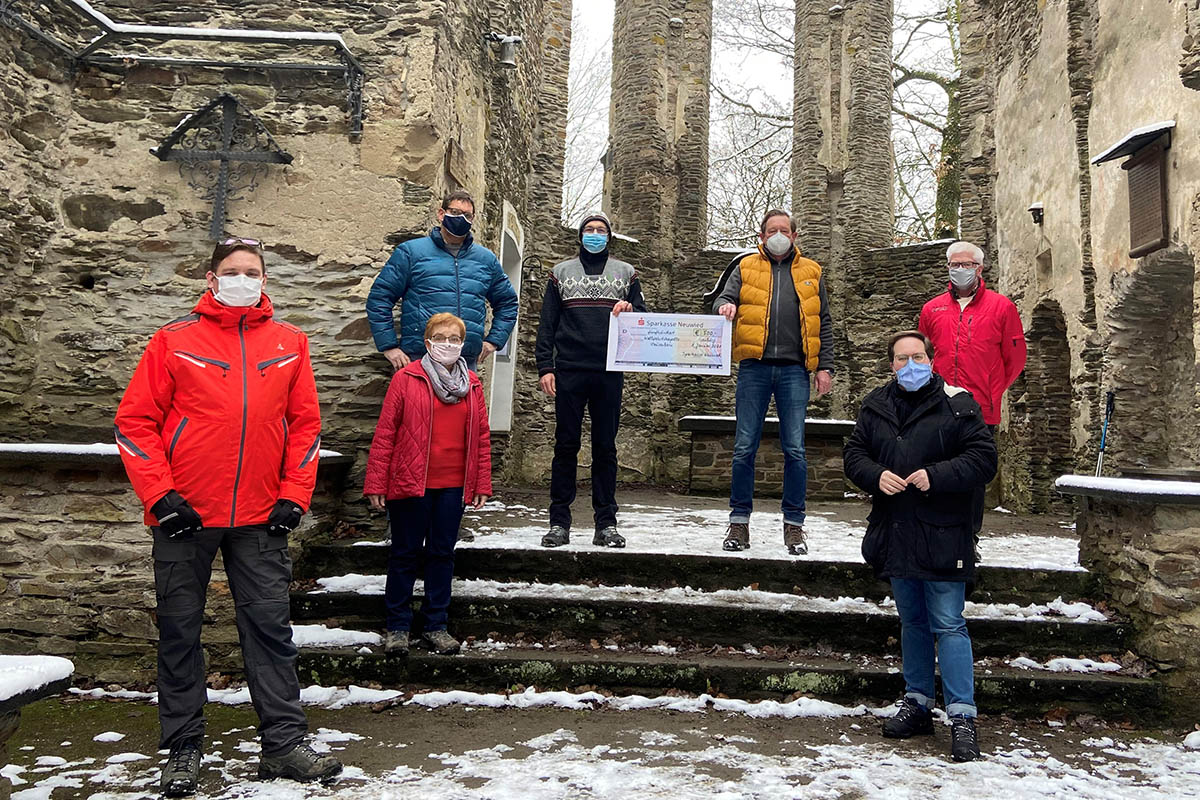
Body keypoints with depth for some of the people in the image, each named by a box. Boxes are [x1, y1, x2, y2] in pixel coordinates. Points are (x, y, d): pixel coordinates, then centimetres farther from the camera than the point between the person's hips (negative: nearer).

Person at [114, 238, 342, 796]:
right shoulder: (174, 340, 0)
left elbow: (305, 423, 7)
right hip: (186, 514, -1)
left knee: (270, 626, 4)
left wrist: (294, 496, -1)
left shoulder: (289, 343, 6)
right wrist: (159, 495, -8)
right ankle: (183, 749, 23)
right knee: (180, 630, 8)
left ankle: (284, 744, 13)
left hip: (260, 518, 1)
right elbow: (135, 420, -1)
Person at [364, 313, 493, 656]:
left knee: (442, 553, 11)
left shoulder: (472, 385, 8)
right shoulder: (406, 378, -3)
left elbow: (482, 437, 10)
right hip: (409, 484, -3)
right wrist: (375, 483, -7)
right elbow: (385, 433, -4)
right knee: (405, 554, 7)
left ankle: (436, 626, 23)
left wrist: (482, 484, 7)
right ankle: (397, 627, 21)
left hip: (453, 486, 3)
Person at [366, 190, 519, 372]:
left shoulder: (487, 259, 17)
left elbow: (508, 303, 28)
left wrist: (493, 341, 14)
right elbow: (379, 298, 4)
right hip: (418, 359, -3)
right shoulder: (411, 251, 6)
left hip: (467, 362, 3)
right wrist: (389, 346, -3)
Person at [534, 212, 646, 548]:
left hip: (609, 372, 1)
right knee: (566, 445, 0)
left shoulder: (625, 272, 15)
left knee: (605, 447, 3)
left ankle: (606, 524, 8)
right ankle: (559, 523, 6)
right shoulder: (561, 272, 14)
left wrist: (630, 310, -10)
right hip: (569, 370, 0)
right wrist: (545, 367, -2)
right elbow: (547, 323, 9)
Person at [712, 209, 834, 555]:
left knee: (795, 450, 0)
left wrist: (824, 367, 5)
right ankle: (739, 522, 10)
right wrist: (725, 307, -20)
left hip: (794, 370, 1)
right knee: (745, 448, 0)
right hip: (754, 367, 0)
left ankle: (794, 525, 11)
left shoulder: (810, 272, 16)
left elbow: (823, 323, 14)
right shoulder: (745, 267, 14)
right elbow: (724, 297, 5)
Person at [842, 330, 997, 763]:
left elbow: (983, 459, -7)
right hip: (894, 533, 5)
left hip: (942, 536, -5)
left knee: (948, 625, -4)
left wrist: (936, 476, -20)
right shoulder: (875, 406, 8)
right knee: (912, 622, 16)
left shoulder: (957, 404, -5)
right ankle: (917, 703, 28)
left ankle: (962, 716, 5)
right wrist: (875, 476, -9)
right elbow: (853, 453, 11)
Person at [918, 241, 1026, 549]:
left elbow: (1015, 358, 7)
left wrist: (992, 393, 4)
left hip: (981, 410, -2)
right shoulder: (933, 309, 12)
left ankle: (969, 538, 15)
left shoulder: (1002, 307, 5)